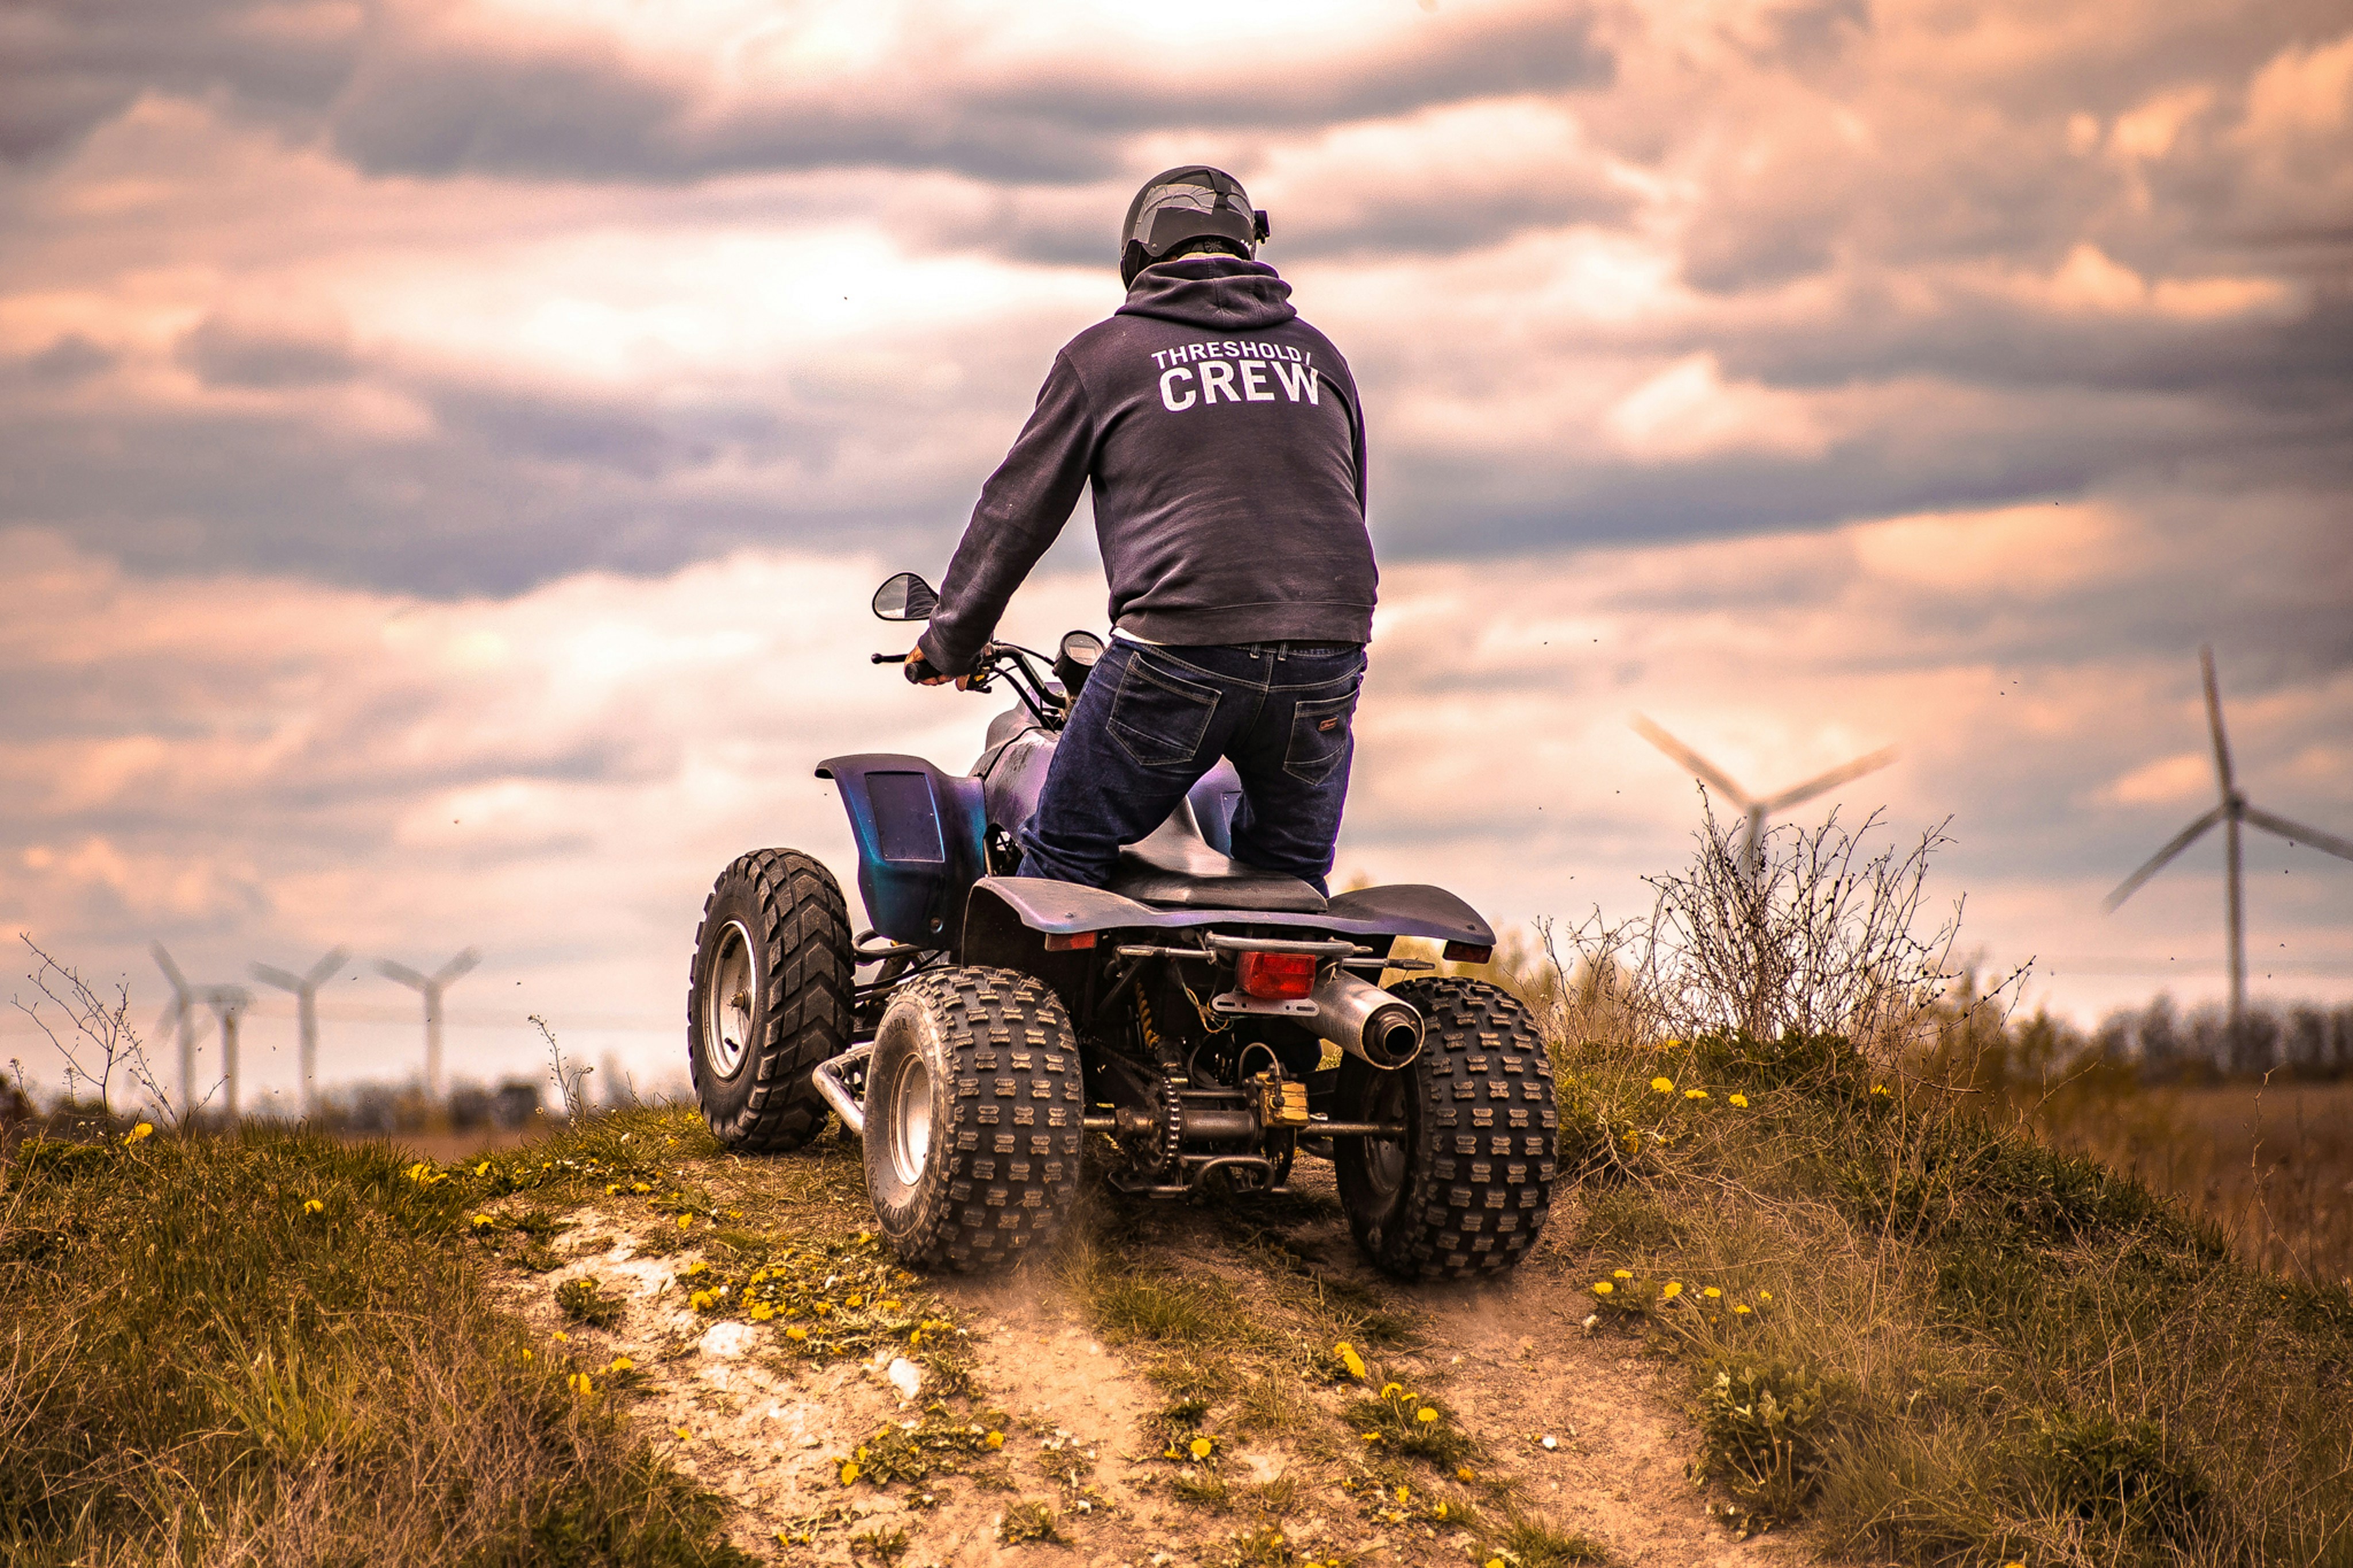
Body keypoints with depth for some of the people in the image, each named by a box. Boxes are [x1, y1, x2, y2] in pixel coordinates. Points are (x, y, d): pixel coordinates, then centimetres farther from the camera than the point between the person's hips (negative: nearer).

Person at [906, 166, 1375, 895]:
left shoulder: (1105, 354, 8)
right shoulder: (1317, 354, 19)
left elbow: (1017, 508, 10)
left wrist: (949, 641, 21)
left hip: (1181, 639, -4)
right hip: (1325, 657, 4)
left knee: (1062, 855, 10)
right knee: (1292, 872, 21)